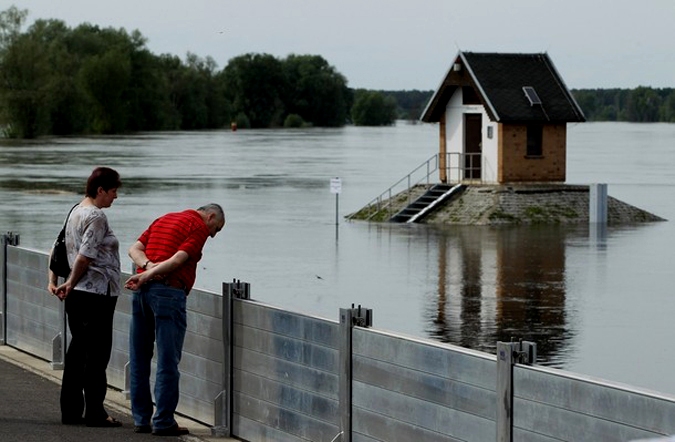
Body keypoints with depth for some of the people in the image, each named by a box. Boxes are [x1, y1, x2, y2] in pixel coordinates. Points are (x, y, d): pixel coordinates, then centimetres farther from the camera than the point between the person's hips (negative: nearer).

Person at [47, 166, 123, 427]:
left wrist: (53, 281, 18)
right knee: (97, 352, -4)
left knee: (77, 350, 11)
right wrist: (71, 284, -5)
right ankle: (94, 412, -1)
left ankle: (71, 411, 14)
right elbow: (84, 257, -17)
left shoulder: (75, 212, 15)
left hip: (77, 295, 9)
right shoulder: (96, 216, -13)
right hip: (97, 293, -9)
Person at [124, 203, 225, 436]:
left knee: (139, 360, 11)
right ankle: (163, 422, -3)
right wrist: (147, 275, -13)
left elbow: (134, 249, 12)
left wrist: (147, 266, -5)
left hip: (142, 292, 8)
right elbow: (178, 259, -15)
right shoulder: (199, 227, -2)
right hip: (169, 292, -8)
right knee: (167, 362, -4)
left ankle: (141, 419, 15)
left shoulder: (163, 219, 23)